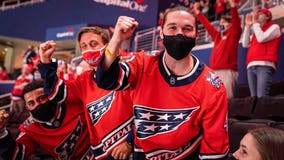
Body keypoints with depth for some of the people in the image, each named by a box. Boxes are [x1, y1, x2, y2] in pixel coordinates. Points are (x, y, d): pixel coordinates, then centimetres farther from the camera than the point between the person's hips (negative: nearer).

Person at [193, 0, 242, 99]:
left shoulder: (233, 34, 4)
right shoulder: (217, 35, 20)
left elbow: (236, 21, -10)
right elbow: (207, 25, 28)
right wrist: (198, 13, 32)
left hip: (227, 71, -7)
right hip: (215, 71, 7)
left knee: (226, 99, -13)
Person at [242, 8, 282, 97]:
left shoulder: (274, 27, 13)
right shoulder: (257, 30, 33)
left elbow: (261, 39, -5)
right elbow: (245, 44, 19)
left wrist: (255, 22, 4)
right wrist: (248, 26, 17)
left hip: (264, 65, -6)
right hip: (251, 66, 6)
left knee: (262, 97, -21)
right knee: (254, 97, -6)